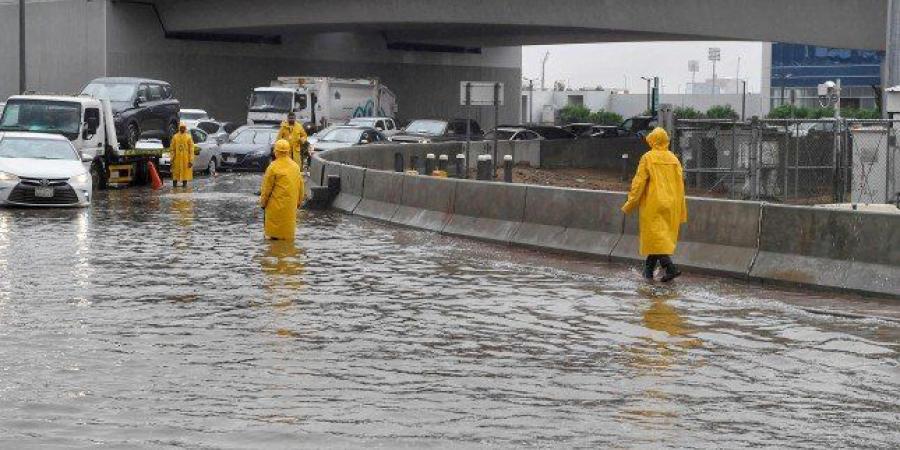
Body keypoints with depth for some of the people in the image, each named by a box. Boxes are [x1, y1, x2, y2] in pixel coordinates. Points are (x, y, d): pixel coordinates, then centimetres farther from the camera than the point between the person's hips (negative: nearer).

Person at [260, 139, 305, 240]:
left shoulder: (273, 167, -14)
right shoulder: (295, 166, 4)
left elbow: (267, 187, -10)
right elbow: (300, 185, 11)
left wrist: (263, 202, 1)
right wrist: (299, 200, 22)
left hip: (277, 204, -5)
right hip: (291, 204, 5)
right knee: (288, 222, 15)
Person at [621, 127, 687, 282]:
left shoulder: (648, 158, -9)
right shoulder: (674, 159, 6)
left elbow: (639, 182, -10)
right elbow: (680, 184, 8)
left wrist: (630, 204, -2)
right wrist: (681, 212, 14)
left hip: (653, 204, -5)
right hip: (671, 205, 5)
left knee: (656, 237, -5)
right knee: (659, 237, 14)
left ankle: (670, 267, -20)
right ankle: (649, 269, 22)